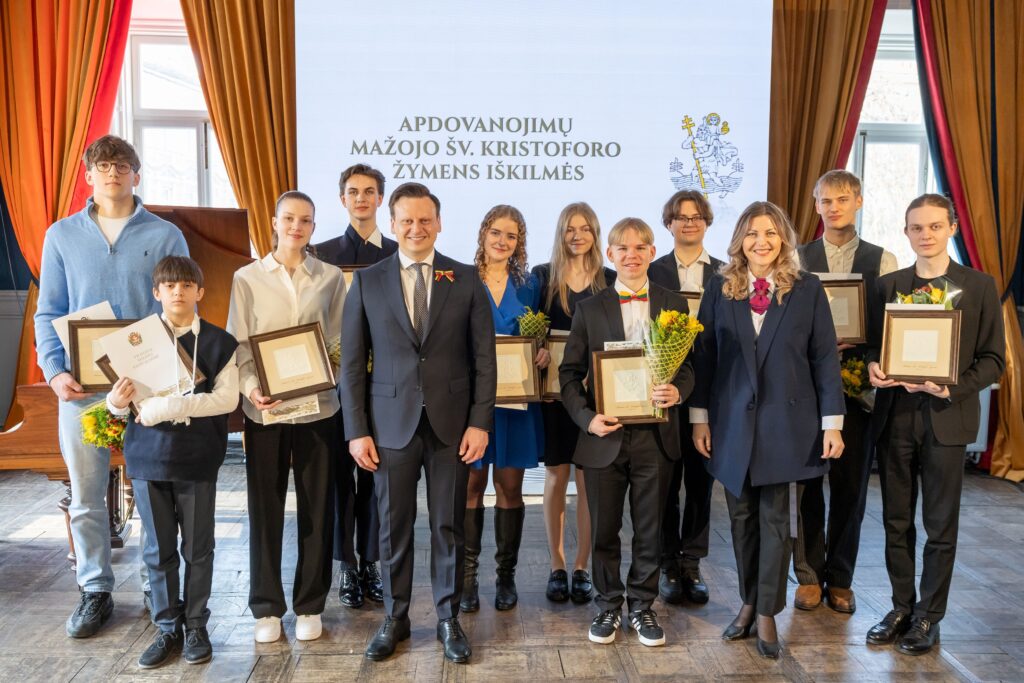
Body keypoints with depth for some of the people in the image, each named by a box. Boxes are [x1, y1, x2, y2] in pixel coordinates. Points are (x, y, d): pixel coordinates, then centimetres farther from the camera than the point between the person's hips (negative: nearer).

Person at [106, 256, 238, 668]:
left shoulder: (218, 342, -1)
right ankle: (167, 629, 24)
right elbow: (120, 403, 6)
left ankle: (196, 626, 23)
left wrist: (170, 407, -20)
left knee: (197, 548, 8)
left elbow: (227, 398, -11)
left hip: (197, 459, -2)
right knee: (158, 549, 10)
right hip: (147, 456, 2)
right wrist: (117, 402, -17)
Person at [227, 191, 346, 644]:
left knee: (316, 506, 7)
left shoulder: (330, 278, 4)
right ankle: (267, 606, 21)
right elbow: (238, 344, 1)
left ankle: (309, 605, 22)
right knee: (265, 507, 6)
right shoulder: (247, 278, 3)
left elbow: (340, 341, 7)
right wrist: (250, 389, -14)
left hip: (317, 405, 1)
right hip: (264, 409, 0)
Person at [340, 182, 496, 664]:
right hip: (391, 422, 0)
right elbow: (352, 363, 2)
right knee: (394, 526, 10)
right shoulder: (367, 281, 3)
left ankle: (449, 620, 25)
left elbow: (484, 357, 1)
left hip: (452, 422, 0)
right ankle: (394, 619, 27)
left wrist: (480, 422, -6)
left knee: (449, 525, 9)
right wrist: (356, 430, -2)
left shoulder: (466, 279, 2)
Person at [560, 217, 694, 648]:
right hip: (605, 436, 0)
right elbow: (569, 373, 3)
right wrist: (586, 418, -12)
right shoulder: (590, 309, 3)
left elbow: (688, 367, 6)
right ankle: (608, 606, 29)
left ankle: (642, 606, 29)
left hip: (655, 435, 1)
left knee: (649, 529, 11)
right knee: (604, 530, 10)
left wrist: (677, 392, -16)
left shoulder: (674, 305, 6)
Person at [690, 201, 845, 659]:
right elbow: (703, 355, 3)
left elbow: (825, 358, 0)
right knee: (743, 518, 11)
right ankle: (748, 602, 28)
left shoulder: (807, 289, -1)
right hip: (734, 421, 2)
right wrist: (700, 418, 1)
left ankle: (767, 614, 17)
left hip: (787, 423, -1)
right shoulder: (720, 288, 3)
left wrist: (832, 422, -4)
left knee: (776, 519, 4)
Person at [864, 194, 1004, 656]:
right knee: (897, 522, 11)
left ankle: (929, 617, 21)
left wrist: (953, 388, -18)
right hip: (894, 416, 3)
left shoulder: (979, 286, 0)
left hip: (947, 418, -2)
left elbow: (993, 359, -2)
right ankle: (902, 608, 26)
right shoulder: (888, 285, 8)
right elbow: (874, 346, 10)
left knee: (940, 526, 7)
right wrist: (873, 368, -13)